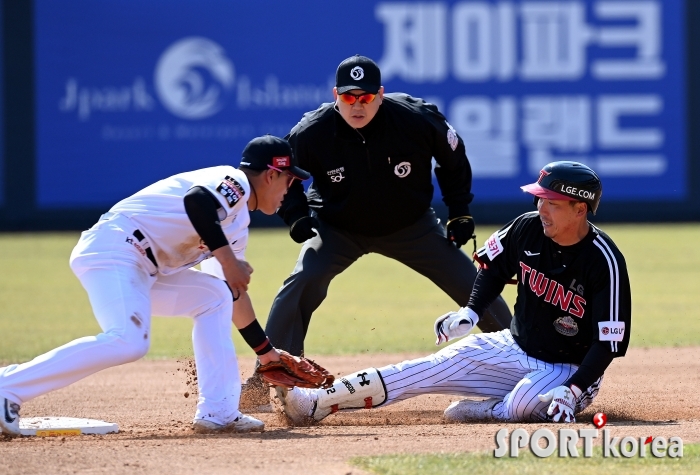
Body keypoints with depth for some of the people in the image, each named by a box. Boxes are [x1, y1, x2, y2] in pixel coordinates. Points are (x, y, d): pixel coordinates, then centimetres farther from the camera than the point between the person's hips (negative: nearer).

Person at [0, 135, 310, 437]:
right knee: (127, 343, -28)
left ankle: (217, 413, 5)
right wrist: (227, 259, -26)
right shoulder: (234, 182, -5)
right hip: (112, 249, -11)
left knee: (214, 296, 13)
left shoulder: (238, 225, 24)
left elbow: (235, 292, 32)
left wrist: (266, 351, 36)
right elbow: (196, 200, -27)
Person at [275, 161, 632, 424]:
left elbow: (609, 343, -22)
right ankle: (318, 402, -19)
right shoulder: (528, 229, -7)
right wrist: (470, 313, 2)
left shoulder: (604, 262, -23)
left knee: (523, 405, -39)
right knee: (438, 366, -12)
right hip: (514, 348, 5)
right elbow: (494, 265, 15)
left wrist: (572, 391, -31)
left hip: (571, 370, -5)